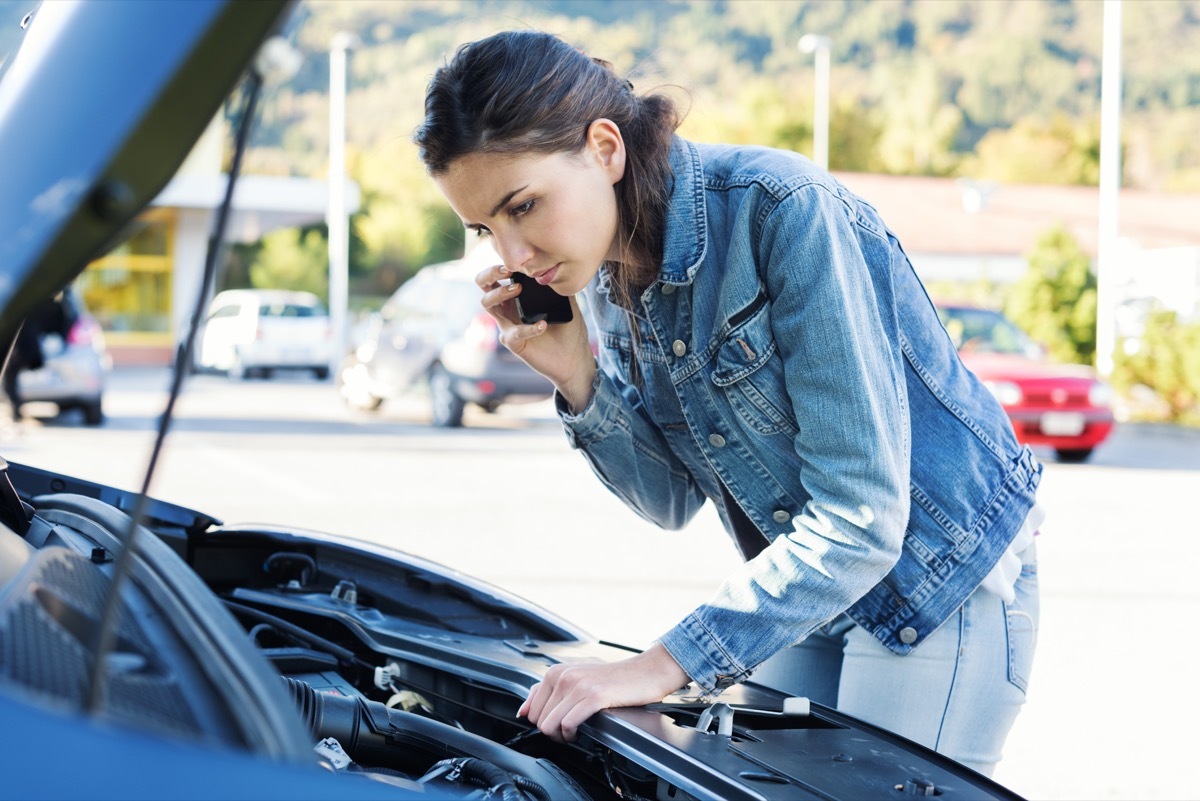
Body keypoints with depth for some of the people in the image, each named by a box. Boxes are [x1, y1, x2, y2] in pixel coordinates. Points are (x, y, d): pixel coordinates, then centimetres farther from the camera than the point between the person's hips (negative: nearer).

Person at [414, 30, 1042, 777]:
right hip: (804, 585, 7)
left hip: (941, 580, -7)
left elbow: (859, 519, -30)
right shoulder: (611, 279, -3)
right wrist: (578, 379, -13)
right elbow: (674, 501, 5)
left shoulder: (787, 211, -27)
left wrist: (663, 665, -30)